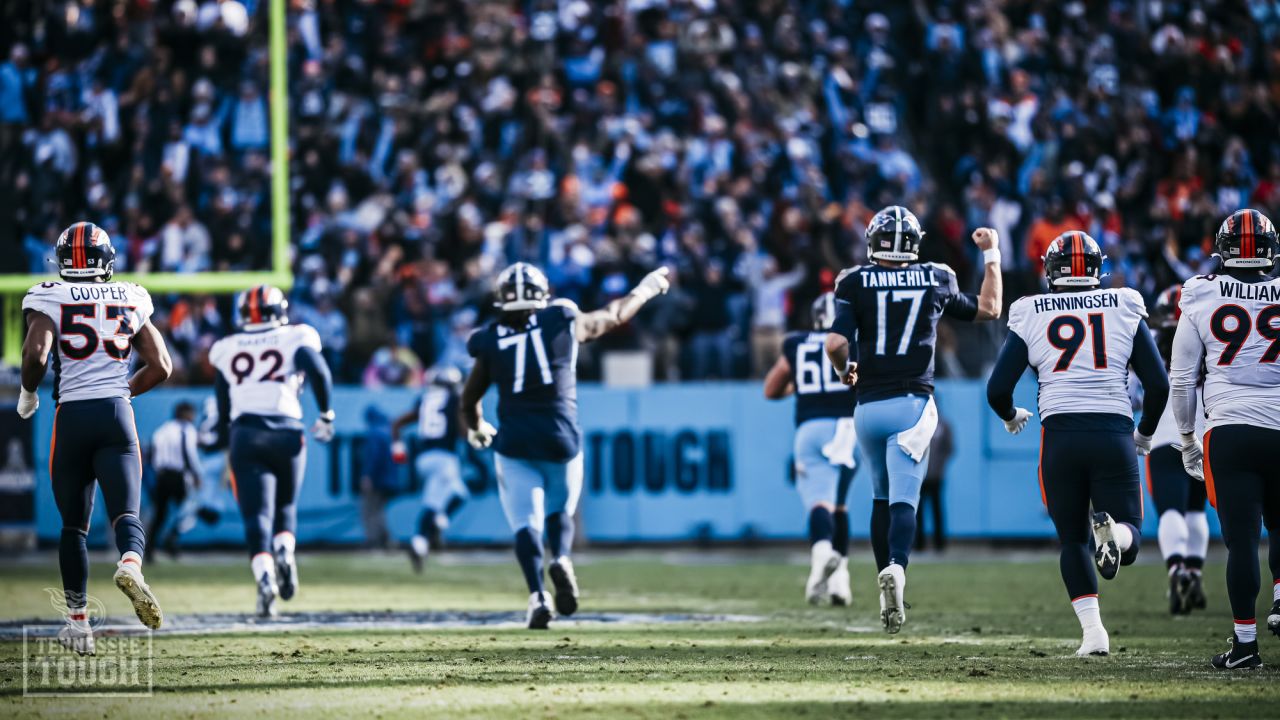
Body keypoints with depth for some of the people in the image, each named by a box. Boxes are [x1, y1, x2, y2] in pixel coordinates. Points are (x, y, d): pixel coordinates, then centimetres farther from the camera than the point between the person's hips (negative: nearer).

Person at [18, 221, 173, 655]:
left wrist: (28, 393, 4)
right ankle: (130, 563, -41)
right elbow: (161, 367, 10)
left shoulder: (49, 300, 0)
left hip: (71, 417, -1)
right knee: (126, 513, -6)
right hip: (117, 414, 1)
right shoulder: (130, 301, 10)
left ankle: (78, 623, 17)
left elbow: (36, 354, -15)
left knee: (73, 524, 12)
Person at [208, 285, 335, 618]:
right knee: (285, 506, 19)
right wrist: (326, 415, 2)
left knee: (256, 515, -4)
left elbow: (222, 407, 20)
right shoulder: (295, 339, 6)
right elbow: (319, 371, -10)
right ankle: (284, 550, -10)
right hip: (286, 432, 0)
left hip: (244, 432, 1)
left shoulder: (226, 349, 15)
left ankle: (265, 577, -25)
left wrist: (226, 441, 31)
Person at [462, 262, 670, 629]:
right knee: (559, 511, 20)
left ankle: (537, 594, -21)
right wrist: (646, 288, 35)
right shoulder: (563, 323, -2)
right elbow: (615, 314, 15)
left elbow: (469, 398, 15)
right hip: (561, 439, 1)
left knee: (525, 520, 2)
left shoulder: (491, 342, 1)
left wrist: (476, 429, 37)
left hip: (514, 443, -1)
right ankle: (560, 559, -13)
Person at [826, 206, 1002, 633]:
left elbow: (836, 343, -10)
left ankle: (887, 590, 17)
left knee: (881, 497, 18)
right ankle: (896, 567, -37)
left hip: (869, 406, 1)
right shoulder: (936, 280, 5)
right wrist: (991, 255, 30)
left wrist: (845, 370, 11)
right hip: (913, 405, -1)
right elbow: (988, 310, 20)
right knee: (904, 499, -8)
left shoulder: (856, 284, 0)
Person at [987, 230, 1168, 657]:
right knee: (1128, 544, 8)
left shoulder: (1030, 316, 7)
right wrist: (1145, 434, 24)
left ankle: (1093, 631, -2)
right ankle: (1110, 529, -29)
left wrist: (1011, 417, 28)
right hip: (1114, 434, 0)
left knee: (1073, 541, 16)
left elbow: (997, 390, 4)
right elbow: (1158, 385, 6)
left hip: (1060, 436, 0)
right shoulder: (1125, 309, 8)